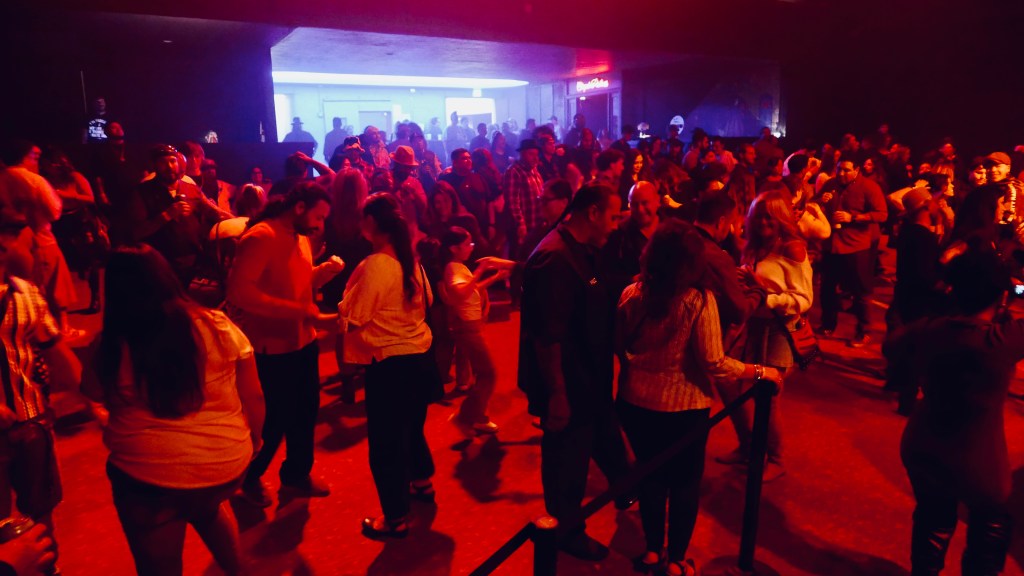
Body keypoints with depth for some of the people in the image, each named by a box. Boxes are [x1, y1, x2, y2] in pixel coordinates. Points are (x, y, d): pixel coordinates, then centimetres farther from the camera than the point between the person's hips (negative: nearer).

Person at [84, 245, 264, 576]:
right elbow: (253, 397, -2)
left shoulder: (111, 347, -13)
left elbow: (94, 393, 8)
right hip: (227, 465, 3)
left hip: (146, 477, -2)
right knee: (208, 508, 38)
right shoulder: (218, 326, -10)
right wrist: (252, 439, 14)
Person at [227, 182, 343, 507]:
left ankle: (296, 474, 40)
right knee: (274, 420, 7)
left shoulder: (300, 237, 9)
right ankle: (248, 478, 34)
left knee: (305, 410, 18)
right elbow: (239, 292, -30)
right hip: (272, 348, -8)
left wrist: (327, 270, -5)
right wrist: (301, 312, -31)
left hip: (303, 341, 8)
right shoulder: (261, 237, -20)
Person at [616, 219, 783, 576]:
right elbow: (714, 364, -19)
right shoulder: (699, 300, -18)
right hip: (682, 408, -3)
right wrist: (761, 372, -6)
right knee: (684, 483, 18)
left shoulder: (631, 295, -6)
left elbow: (619, 347, 4)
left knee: (650, 477, 23)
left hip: (636, 403, 4)